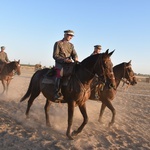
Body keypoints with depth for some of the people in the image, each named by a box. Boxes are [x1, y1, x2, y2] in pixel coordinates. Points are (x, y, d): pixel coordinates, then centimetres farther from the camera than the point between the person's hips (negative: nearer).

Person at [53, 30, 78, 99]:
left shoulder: (71, 45, 18)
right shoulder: (58, 43, 2)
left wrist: (75, 58, -16)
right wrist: (64, 60, -19)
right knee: (60, 75, -29)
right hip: (60, 64, -5)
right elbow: (55, 55, -5)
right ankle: (57, 93, -25)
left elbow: (74, 54, 10)